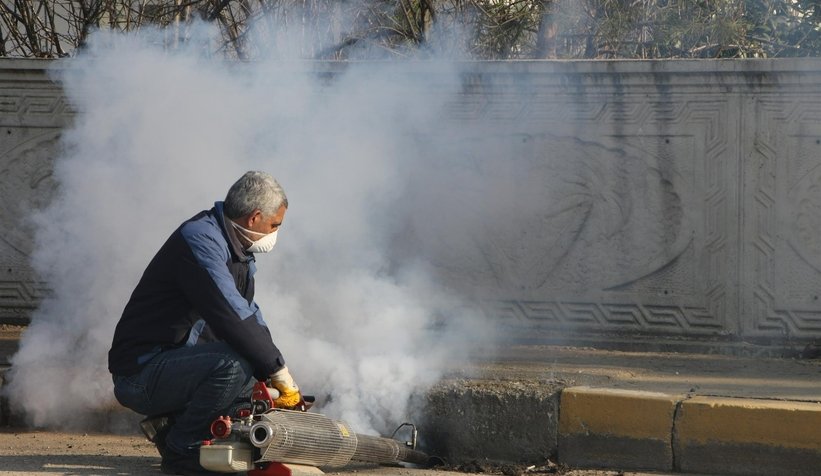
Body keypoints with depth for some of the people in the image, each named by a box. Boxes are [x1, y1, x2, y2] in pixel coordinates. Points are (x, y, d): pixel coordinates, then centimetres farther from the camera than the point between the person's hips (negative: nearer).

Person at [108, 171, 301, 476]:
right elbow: (232, 316, -27)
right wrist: (280, 373, -22)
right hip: (141, 370, -10)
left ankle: (173, 429, 13)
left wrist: (274, 378, 6)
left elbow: (250, 315, 19)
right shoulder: (201, 239, -18)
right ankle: (182, 450, -14)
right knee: (233, 363, -32)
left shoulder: (238, 253, 15)